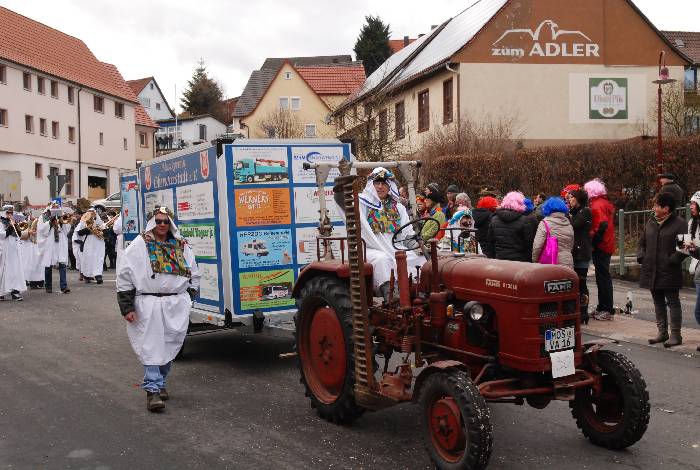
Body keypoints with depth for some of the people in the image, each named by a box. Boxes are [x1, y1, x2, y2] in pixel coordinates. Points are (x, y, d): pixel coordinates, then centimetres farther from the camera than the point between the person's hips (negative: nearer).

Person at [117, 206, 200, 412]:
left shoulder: (181, 246, 11)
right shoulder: (140, 245, -1)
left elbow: (194, 274, 19)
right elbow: (124, 276, -3)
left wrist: (187, 298, 10)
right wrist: (127, 307, -8)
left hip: (176, 305, 4)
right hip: (149, 304, -4)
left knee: (170, 345, 9)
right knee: (151, 346, -7)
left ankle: (160, 382, 26)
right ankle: (152, 390, -6)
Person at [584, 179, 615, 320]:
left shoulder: (597, 205, -14)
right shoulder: (606, 204, 16)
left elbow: (602, 225, -27)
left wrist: (594, 241, -20)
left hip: (600, 247, -10)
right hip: (607, 245, 10)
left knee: (603, 277, -5)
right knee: (604, 276, 14)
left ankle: (607, 310, -1)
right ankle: (602, 307, 23)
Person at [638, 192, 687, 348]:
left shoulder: (679, 224, -9)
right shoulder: (651, 222, 12)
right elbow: (642, 242, 22)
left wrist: (672, 260, -20)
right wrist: (641, 256, 7)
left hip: (669, 273, -7)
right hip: (652, 271, 7)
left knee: (673, 303, 1)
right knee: (658, 303, 13)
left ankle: (675, 334, 8)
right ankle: (662, 332, 23)